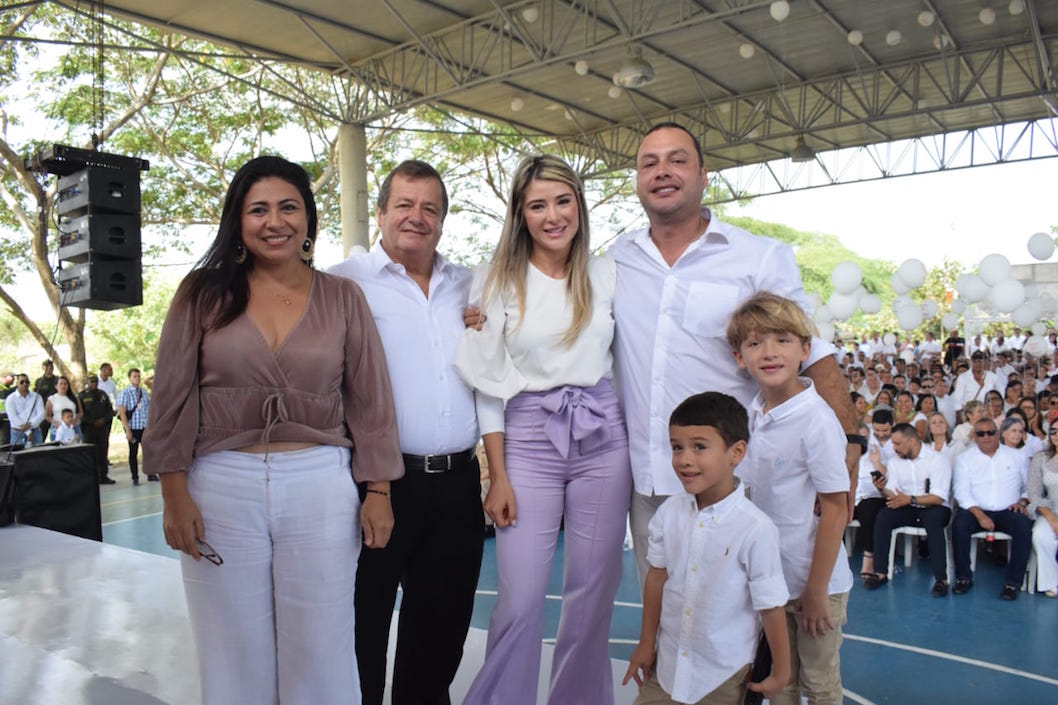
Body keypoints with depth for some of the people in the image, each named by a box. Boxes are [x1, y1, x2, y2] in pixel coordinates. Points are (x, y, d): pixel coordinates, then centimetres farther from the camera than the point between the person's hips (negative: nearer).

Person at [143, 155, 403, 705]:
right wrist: (174, 494, -3)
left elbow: (369, 401, 4)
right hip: (222, 486, 0)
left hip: (321, 488, 0)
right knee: (234, 653, 12)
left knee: (319, 649, 8)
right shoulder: (204, 293, 4)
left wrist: (378, 493, 0)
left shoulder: (342, 298, 5)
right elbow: (172, 398, 3)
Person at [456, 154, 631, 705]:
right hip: (529, 439, -2)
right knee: (520, 601, -1)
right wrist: (498, 476, -5)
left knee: (594, 592, 10)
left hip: (603, 437, 2)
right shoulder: (496, 280, -1)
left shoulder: (607, 274, 4)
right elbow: (489, 385, -2)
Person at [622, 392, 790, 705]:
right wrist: (646, 643, 8)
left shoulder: (755, 529, -22)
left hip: (725, 676, -4)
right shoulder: (669, 512, -9)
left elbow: (771, 607, -13)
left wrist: (780, 673, -3)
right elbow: (657, 577, 1)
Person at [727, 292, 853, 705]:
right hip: (769, 577, 6)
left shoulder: (816, 421, -21)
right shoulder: (753, 415, -2)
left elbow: (835, 509, -18)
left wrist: (816, 590, -14)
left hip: (814, 581, -5)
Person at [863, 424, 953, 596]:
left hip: (934, 509, -4)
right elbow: (893, 495, 1)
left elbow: (939, 497, -17)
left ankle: (941, 578, -30)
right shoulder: (894, 462, 7)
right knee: (883, 516, -24)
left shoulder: (937, 460, -9)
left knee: (933, 520, -37)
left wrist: (911, 499, -29)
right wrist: (883, 489, -22)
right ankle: (881, 572, -19)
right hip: (908, 510, 4)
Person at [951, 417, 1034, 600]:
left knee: (1024, 526, -30)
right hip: (976, 510, -1)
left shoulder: (1014, 456, 13)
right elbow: (961, 491, -5)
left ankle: (1013, 582, -20)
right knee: (959, 524, -31)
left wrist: (1022, 501, -6)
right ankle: (963, 578, -17)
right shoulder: (965, 459, 6)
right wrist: (979, 514, -18)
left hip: (1008, 512, 1)